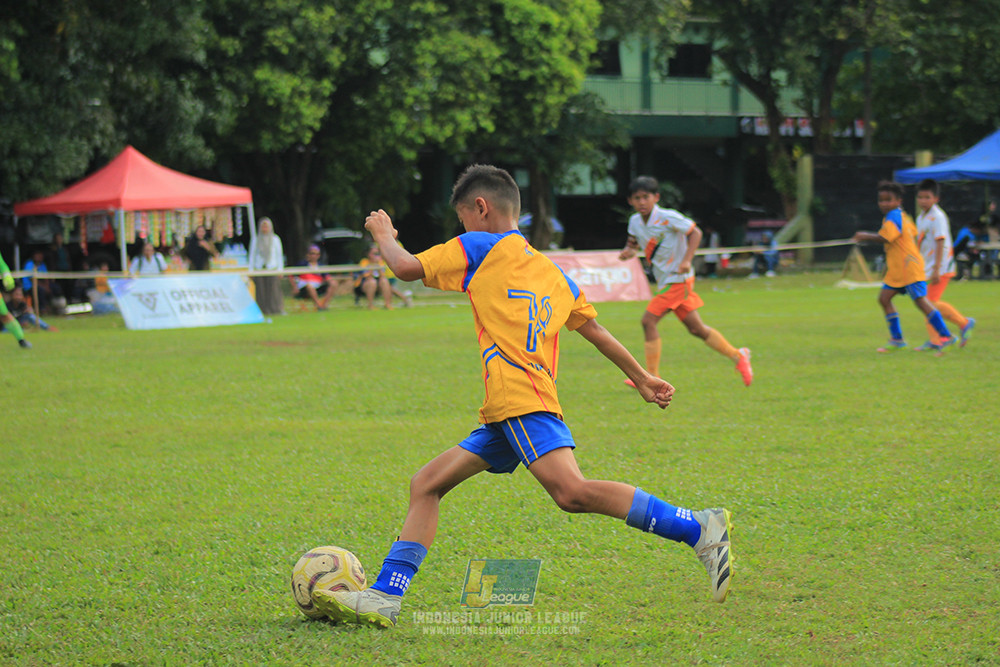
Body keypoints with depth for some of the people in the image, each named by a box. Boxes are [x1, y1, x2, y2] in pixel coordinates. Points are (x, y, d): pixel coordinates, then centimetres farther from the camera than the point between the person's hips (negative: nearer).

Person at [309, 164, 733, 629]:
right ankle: (384, 597, 3)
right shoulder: (550, 271, 25)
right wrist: (642, 378, 36)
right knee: (427, 485, 10)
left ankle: (701, 529, -25)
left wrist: (383, 234, 24)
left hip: (522, 401, -10)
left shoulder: (480, 247, 4)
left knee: (572, 492, -25)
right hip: (504, 416, 10)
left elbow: (407, 268, 3)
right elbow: (594, 329, 28)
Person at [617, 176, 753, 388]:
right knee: (696, 328, 12)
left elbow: (695, 232, -12)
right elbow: (633, 244, 16)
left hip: (678, 278, -8)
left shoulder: (667, 218, -16)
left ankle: (652, 378, -10)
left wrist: (686, 260, -23)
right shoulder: (635, 221, 4)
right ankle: (737, 356, 25)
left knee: (649, 320, -15)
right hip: (664, 280, 8)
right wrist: (628, 252, -8)